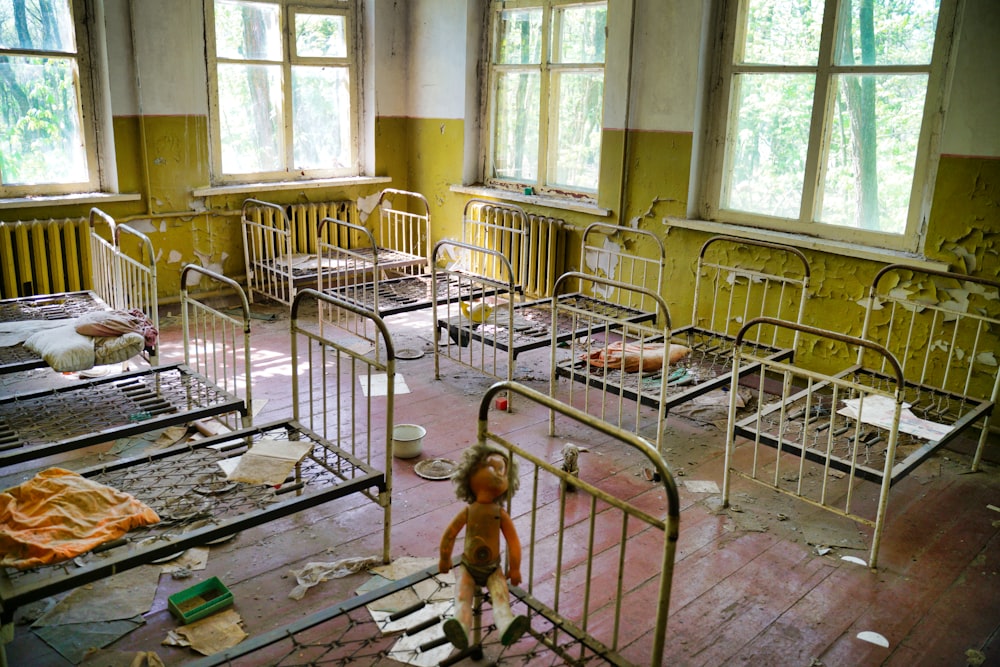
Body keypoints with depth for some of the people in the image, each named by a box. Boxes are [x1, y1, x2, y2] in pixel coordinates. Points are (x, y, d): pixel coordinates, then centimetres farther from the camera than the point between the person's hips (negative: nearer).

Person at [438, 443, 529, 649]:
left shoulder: (501, 515, -6)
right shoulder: (467, 512, -6)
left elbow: (513, 542, 1)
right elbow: (449, 535, 7)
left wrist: (514, 569, 7)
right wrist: (445, 560, 18)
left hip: (493, 569, 0)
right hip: (468, 567, 0)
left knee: (501, 594, -25)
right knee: (463, 596, -24)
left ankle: (506, 627, -47)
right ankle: (461, 630, -45)